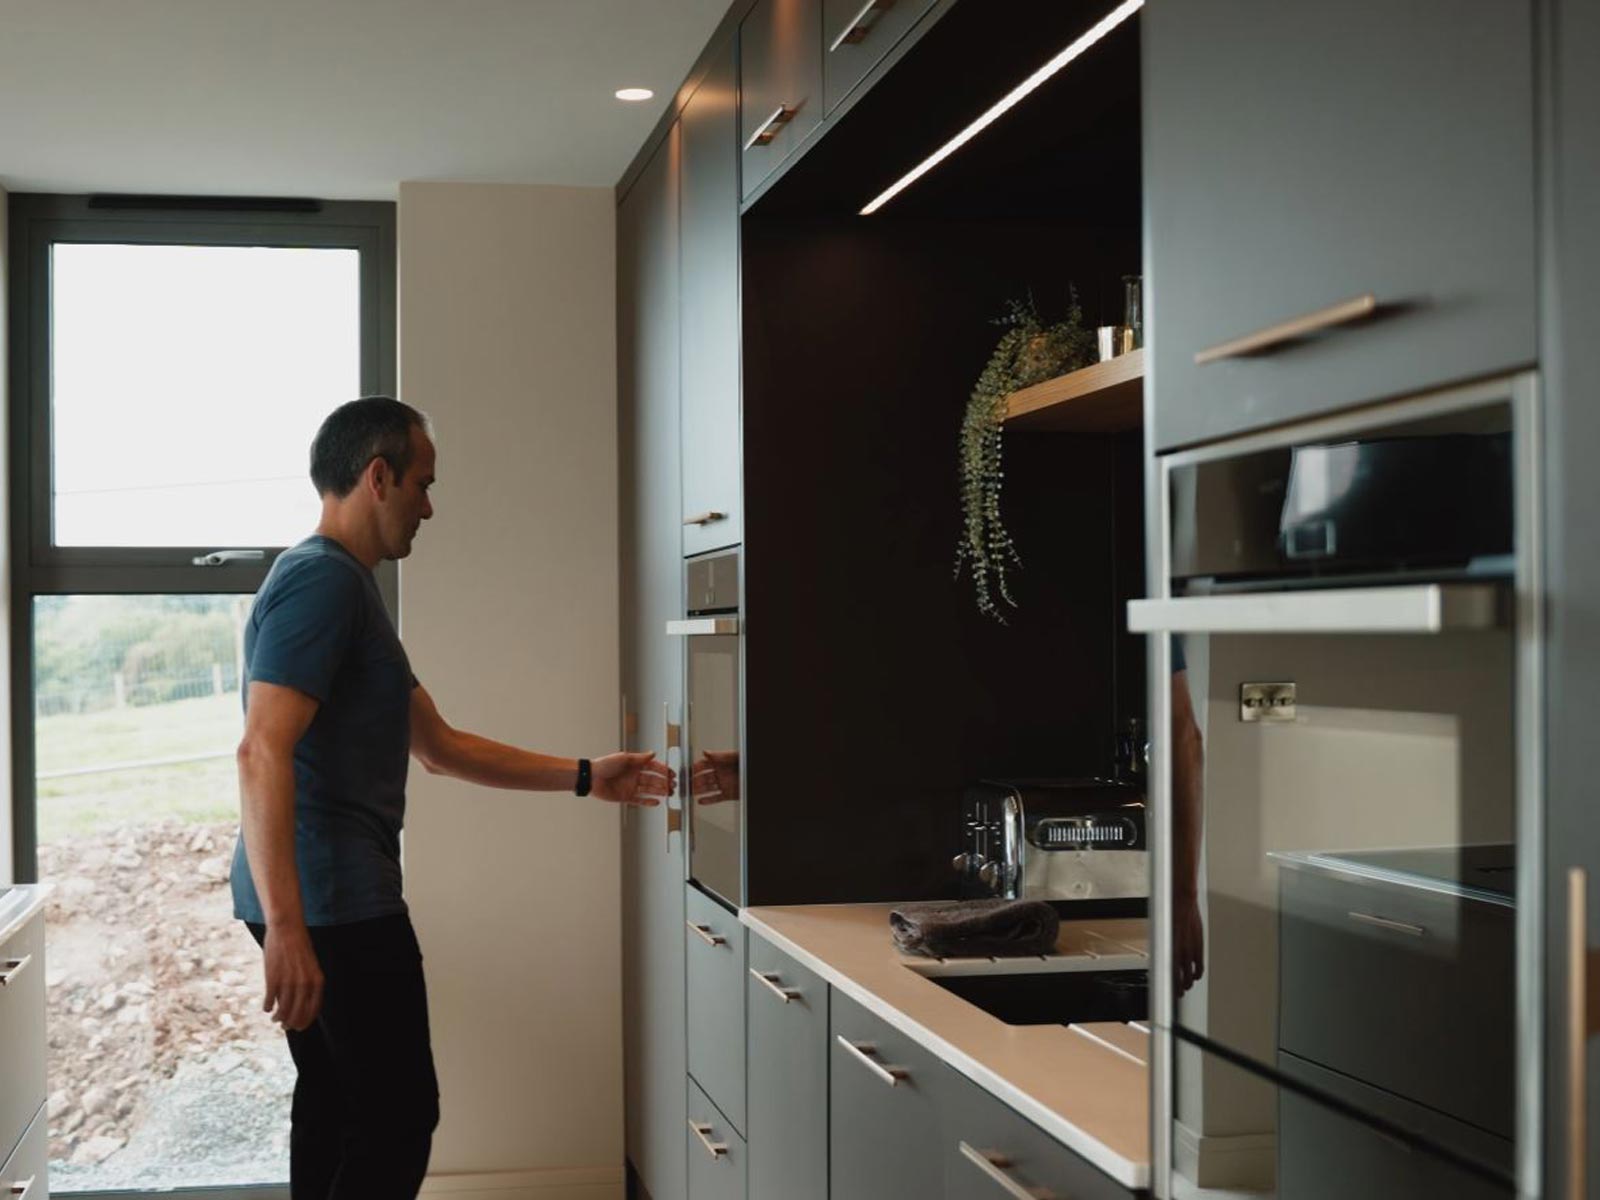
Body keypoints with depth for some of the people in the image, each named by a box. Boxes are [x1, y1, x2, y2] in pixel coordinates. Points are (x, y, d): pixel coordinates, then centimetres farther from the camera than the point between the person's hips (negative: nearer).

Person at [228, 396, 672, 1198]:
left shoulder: (344, 587, 19)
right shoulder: (323, 580, -13)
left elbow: (440, 746, 22)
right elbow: (263, 753, -24)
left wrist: (584, 778, 21)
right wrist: (286, 927, -30)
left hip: (307, 901, 10)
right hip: (335, 903, -10)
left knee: (335, 1105, 14)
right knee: (398, 1115, -5)